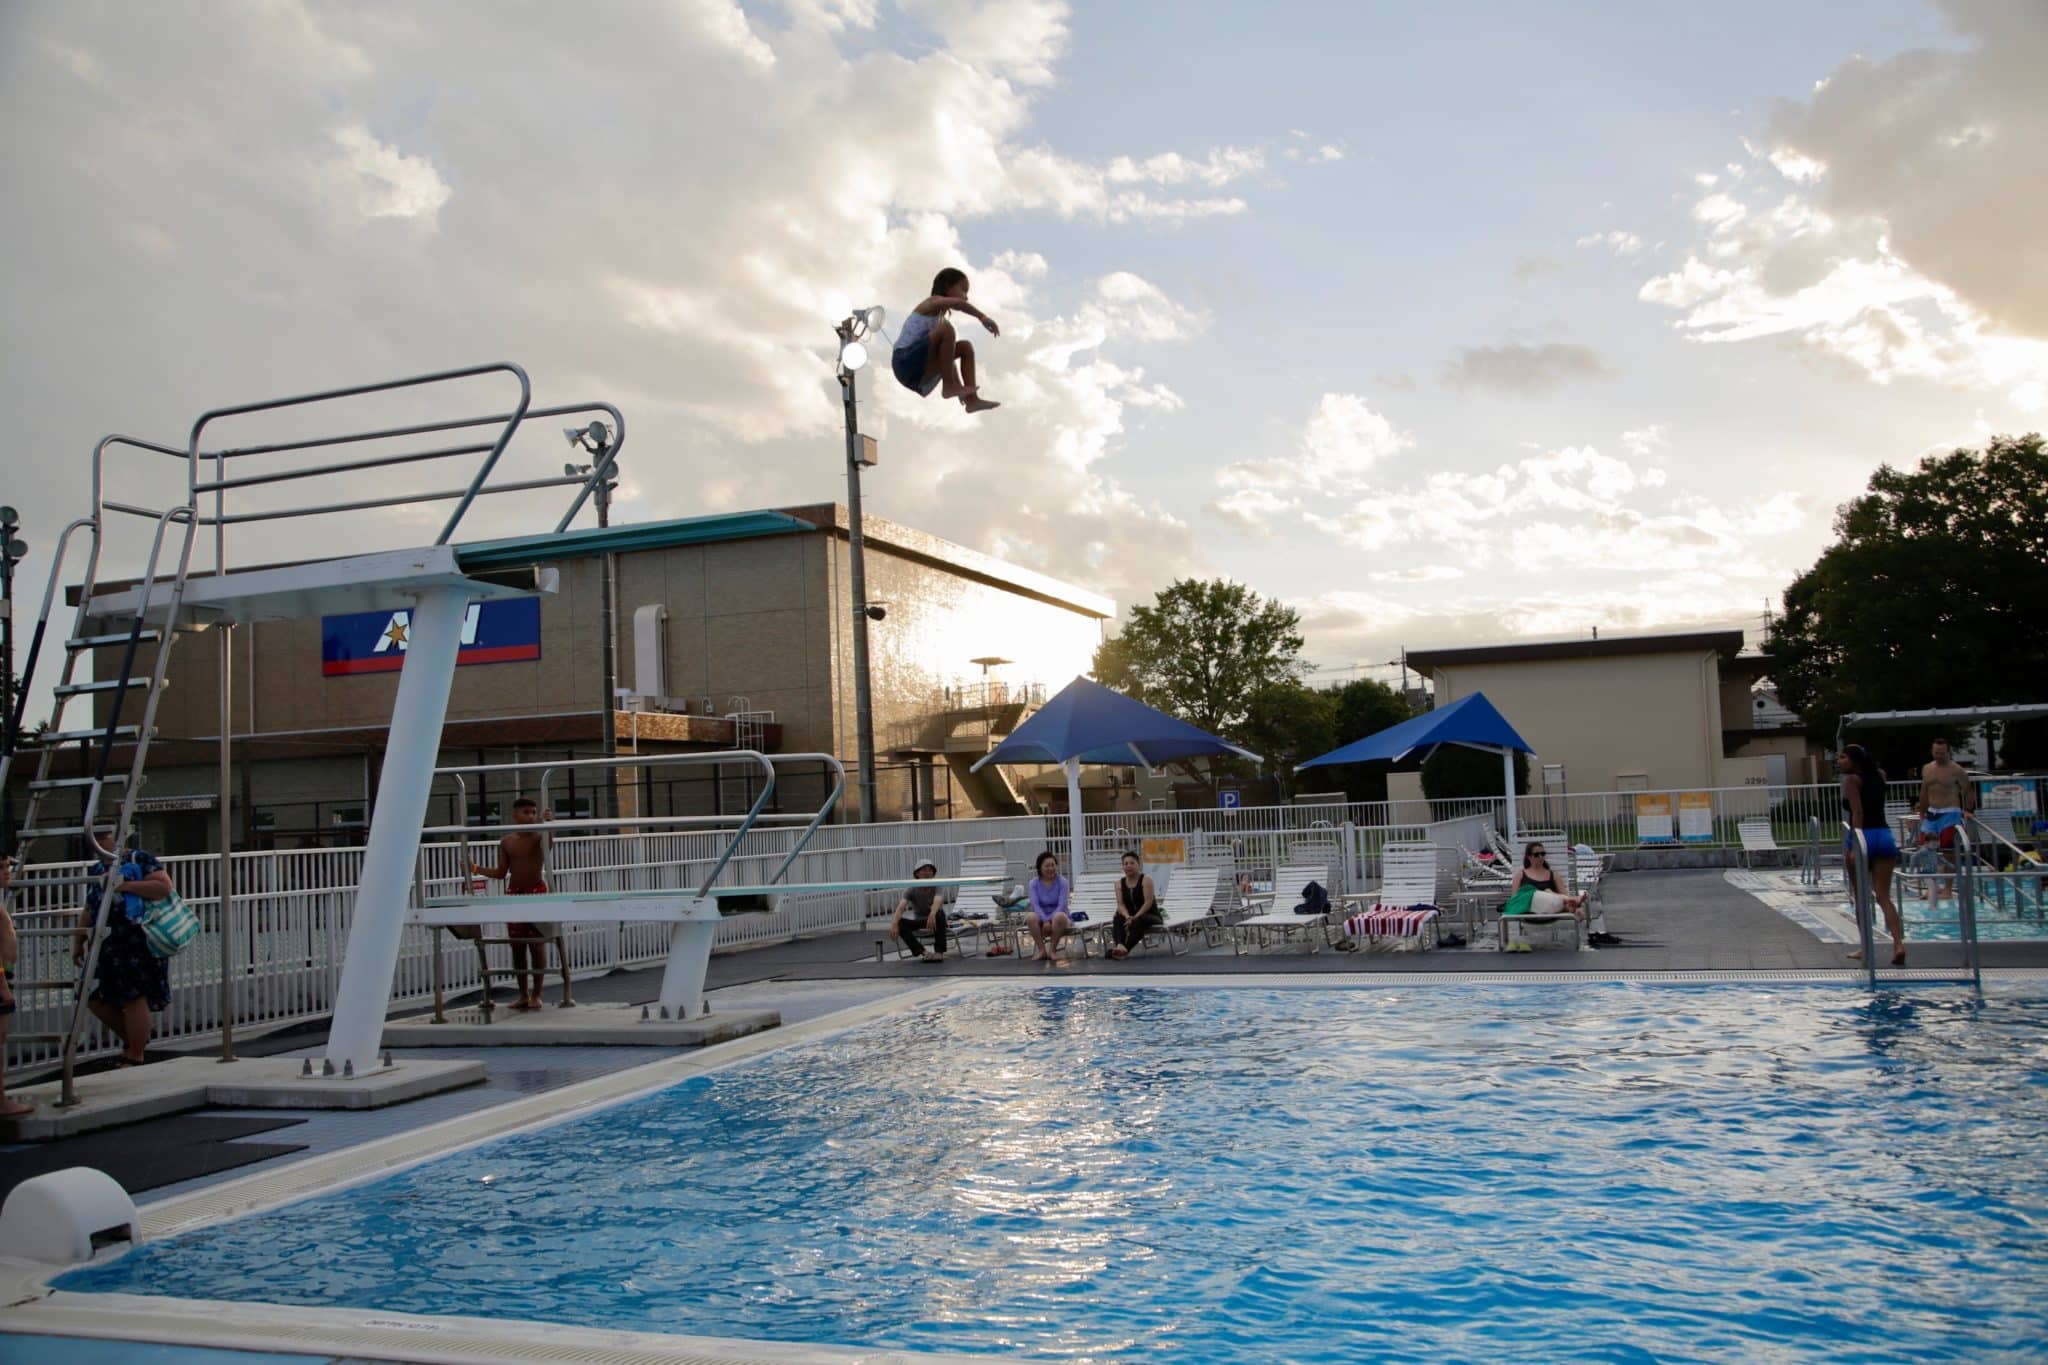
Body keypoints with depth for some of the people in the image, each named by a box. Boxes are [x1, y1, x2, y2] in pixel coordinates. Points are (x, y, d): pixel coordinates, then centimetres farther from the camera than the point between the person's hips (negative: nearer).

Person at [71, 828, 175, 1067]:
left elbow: (164, 887, -16)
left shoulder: (139, 859, -4)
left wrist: (126, 885, -19)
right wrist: (78, 941, 20)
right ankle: (132, 1040, 28)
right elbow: (88, 911, 25)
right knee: (95, 999, 8)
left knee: (134, 998, -5)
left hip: (137, 943, -8)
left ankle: (135, 1058, 6)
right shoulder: (97, 871, 19)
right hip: (108, 946, 8)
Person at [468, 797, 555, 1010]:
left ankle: (536, 995, 5)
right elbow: (501, 873, 9)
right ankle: (523, 995, 15)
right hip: (514, 895, 4)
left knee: (537, 946, -2)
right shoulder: (506, 842, 5)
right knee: (517, 947, 7)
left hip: (537, 893, -4)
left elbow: (550, 844, -30)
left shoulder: (539, 837, -5)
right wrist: (476, 869, 0)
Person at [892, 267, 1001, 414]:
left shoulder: (940, 317, 21)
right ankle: (948, 386, -15)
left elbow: (948, 358, 23)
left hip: (920, 369, 9)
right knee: (946, 329, -24)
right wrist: (983, 317, -23)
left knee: (966, 347, 11)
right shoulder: (932, 303, -2)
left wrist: (960, 388, 19)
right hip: (906, 362, -9)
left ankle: (972, 399, 1)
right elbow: (958, 303, -27)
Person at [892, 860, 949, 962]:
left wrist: (932, 915, -62)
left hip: (934, 919, -2)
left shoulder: (936, 887, -17)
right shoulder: (912, 890, -13)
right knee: (901, 923, -27)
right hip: (919, 922, 2)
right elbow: (901, 907, -27)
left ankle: (939, 952, -30)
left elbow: (938, 901, -39)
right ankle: (924, 952, -26)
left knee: (939, 914, -37)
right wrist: (894, 925, -46)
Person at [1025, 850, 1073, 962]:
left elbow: (1062, 905, -16)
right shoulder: (1034, 883, -1)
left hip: (1058, 915, -1)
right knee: (1031, 917, -32)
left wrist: (1050, 920, -28)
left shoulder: (1062, 882, -6)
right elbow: (1035, 904, -12)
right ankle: (1042, 950, -20)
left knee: (1059, 917, -38)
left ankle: (1052, 950, -19)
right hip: (1042, 917, 2)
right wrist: (1045, 920, -28)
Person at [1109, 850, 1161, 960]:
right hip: (1132, 917, 4)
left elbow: (1148, 902, -16)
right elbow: (1120, 904, -4)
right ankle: (1120, 945, -54)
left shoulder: (1146, 879, -7)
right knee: (1118, 919, -28)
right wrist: (1127, 916, -25)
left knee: (1138, 921, -37)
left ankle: (1126, 949, -51)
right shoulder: (1119, 883, 6)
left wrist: (1135, 917, -26)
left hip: (1151, 916, -4)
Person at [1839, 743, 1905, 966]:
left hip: (1863, 837, -5)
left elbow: (1857, 813, -12)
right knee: (1884, 897, 1)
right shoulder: (1878, 776, 14)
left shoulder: (1852, 779, -2)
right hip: (1885, 836, 5)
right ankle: (1899, 944, -17)